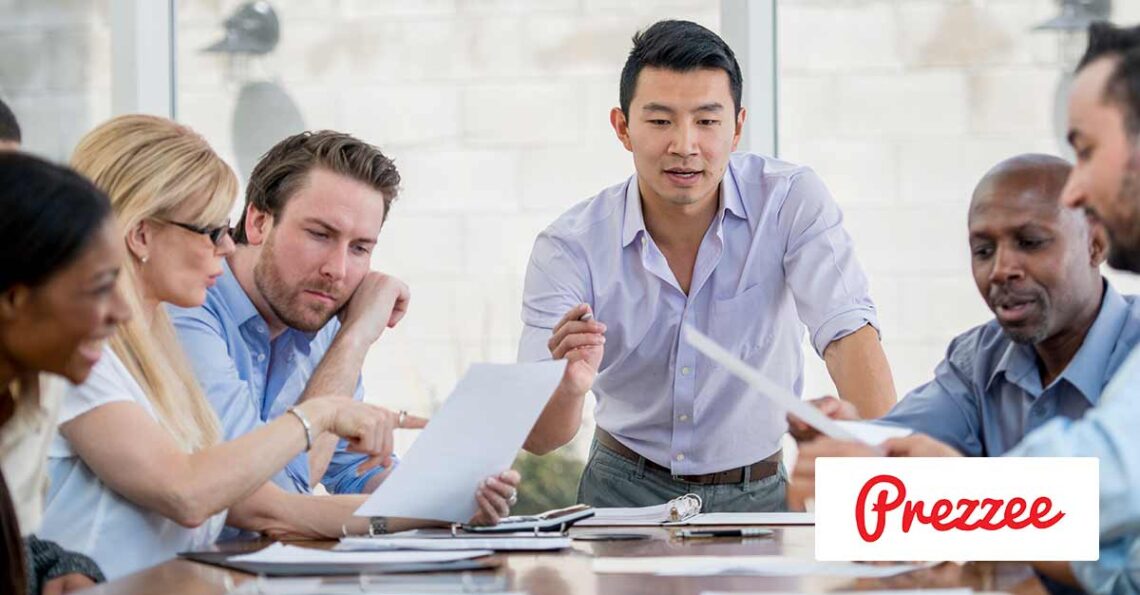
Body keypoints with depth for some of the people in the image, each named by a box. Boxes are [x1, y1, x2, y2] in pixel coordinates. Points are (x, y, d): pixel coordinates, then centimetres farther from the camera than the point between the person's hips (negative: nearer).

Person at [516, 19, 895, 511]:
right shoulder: (570, 247, -10)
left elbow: (849, 334, -21)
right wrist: (568, 389, -39)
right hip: (625, 490, -1)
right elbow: (536, 439, -14)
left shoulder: (791, 202, -10)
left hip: (758, 493, 1)